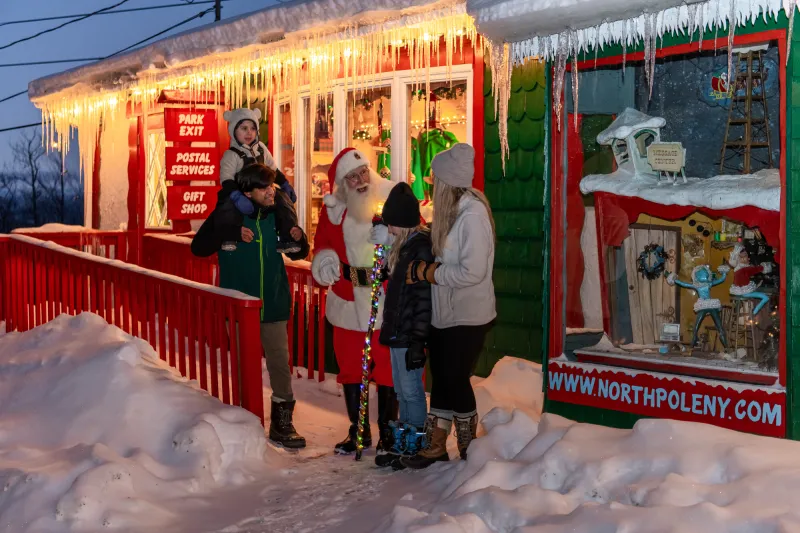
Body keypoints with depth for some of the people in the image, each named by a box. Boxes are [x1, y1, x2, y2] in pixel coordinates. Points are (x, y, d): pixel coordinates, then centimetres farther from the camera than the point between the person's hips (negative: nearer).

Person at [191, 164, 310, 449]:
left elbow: (297, 254, 14)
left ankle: (282, 422, 12)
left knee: (280, 363, 0)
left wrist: (299, 239, -9)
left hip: (273, 304, 2)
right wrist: (230, 232, -24)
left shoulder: (278, 213, 2)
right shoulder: (229, 212, -7)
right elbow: (198, 247, -11)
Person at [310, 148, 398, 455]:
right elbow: (323, 243, 12)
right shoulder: (333, 209, 1)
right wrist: (324, 263, -9)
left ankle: (387, 431, 20)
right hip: (347, 301, 3)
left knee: (387, 368, 5)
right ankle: (358, 431, 28)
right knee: (350, 367, 12)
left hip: (387, 301, -3)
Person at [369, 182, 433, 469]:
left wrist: (418, 340, -22)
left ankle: (415, 448, 7)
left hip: (409, 334, -10)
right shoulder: (404, 246, 12)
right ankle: (402, 446, 23)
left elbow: (424, 297, -21)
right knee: (401, 390, 15)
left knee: (411, 390, -2)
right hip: (397, 329, 10)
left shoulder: (421, 249, -17)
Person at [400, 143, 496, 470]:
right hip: (444, 315, 8)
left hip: (468, 317, -8)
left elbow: (472, 272, -25)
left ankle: (468, 447, 22)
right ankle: (436, 444, 25)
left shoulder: (473, 213, -21)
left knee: (455, 380, 3)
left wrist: (426, 272, -18)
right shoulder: (450, 210, 5)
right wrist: (424, 269, -5)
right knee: (441, 378, 14)